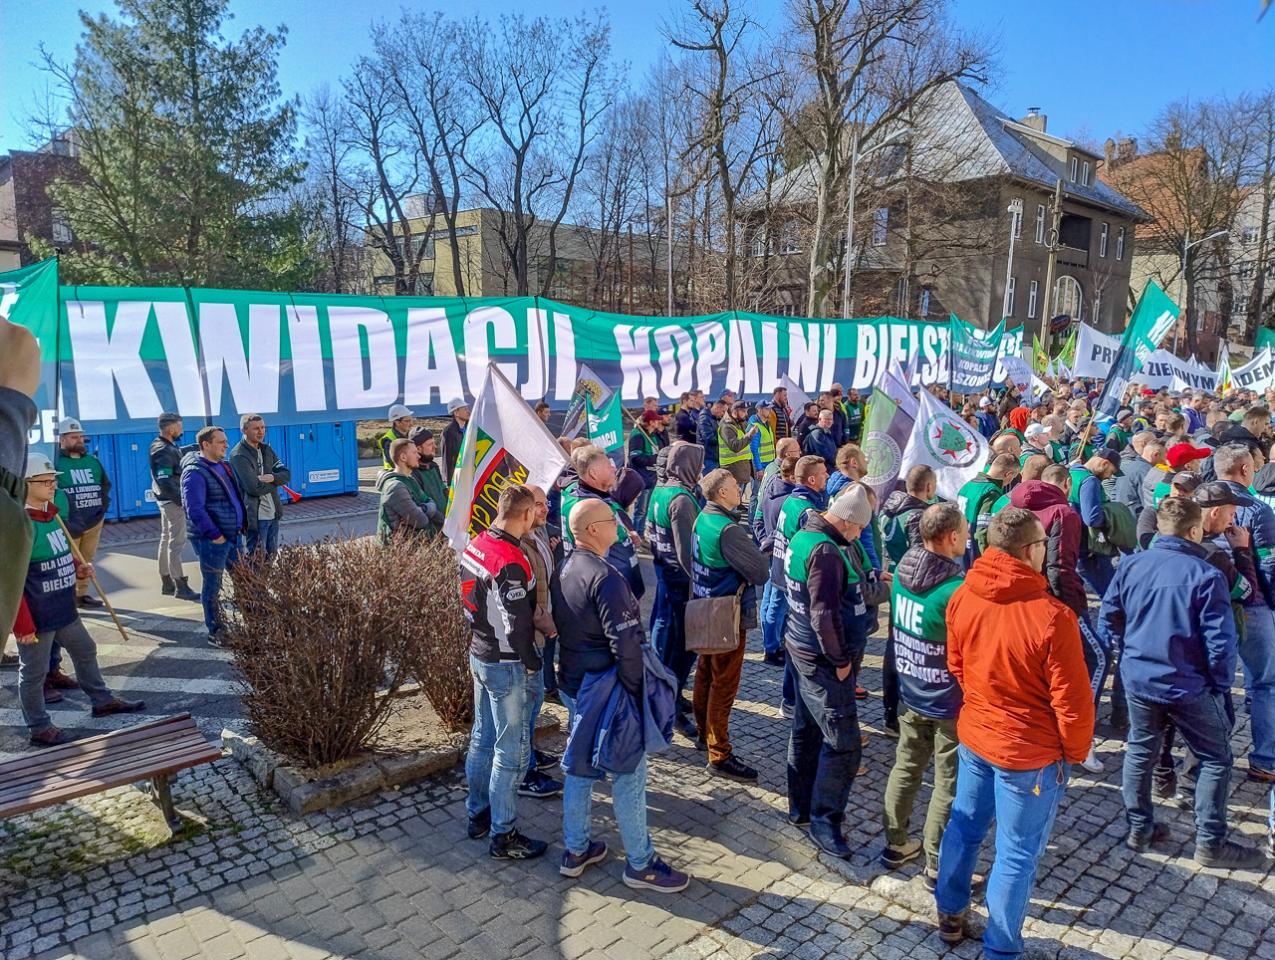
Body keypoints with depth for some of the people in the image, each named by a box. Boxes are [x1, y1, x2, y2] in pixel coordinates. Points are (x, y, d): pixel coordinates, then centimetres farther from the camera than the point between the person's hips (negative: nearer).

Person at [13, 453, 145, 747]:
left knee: (85, 651, 22)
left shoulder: (52, 514, 6)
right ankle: (39, 728, 22)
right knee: (34, 672, 8)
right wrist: (23, 625, -21)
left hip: (64, 609, 9)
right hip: (36, 615, -9)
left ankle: (102, 701, 39)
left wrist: (78, 568, 2)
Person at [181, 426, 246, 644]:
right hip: (211, 539, -9)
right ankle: (215, 632, 13)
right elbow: (194, 509, -22)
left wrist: (240, 525, 14)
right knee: (213, 587, 2)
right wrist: (215, 535, -19)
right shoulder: (195, 472, -16)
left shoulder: (223, 464, 12)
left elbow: (237, 494, 22)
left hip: (232, 535, 9)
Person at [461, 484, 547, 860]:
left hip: (479, 654, 9)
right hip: (504, 664, -9)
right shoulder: (510, 562, -27)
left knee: (482, 737, 22)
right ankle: (503, 836, 15)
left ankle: (478, 814, 37)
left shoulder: (476, 545, 0)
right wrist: (533, 662, -10)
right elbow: (518, 625, -25)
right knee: (511, 752, 4)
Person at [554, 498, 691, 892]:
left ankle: (575, 850, 34)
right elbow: (626, 643, -28)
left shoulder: (565, 568, 2)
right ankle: (640, 864, 19)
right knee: (628, 774, 5)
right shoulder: (604, 577, -25)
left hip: (572, 686, 9)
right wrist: (635, 689, -15)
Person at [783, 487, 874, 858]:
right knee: (843, 744, -1)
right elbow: (825, 614, -25)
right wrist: (841, 659, -15)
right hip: (822, 660, -10)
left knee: (806, 730, 19)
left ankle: (800, 807, 32)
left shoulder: (802, 536, 7)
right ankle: (824, 820, 9)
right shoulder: (826, 551, -23)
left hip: (801, 648, 10)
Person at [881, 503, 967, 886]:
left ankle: (896, 844, 35)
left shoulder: (901, 574, -6)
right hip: (950, 705, -6)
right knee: (949, 785, 10)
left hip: (911, 696, 7)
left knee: (905, 769, 20)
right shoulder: (956, 591, -28)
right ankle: (936, 865, 24)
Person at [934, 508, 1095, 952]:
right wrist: (1075, 750, 0)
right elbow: (1071, 700, -18)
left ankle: (950, 913, 42)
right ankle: (1000, 948, 28)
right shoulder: (1052, 616, -27)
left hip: (973, 736, 6)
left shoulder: (962, 598, -9)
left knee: (964, 826, 23)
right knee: (1017, 853, 12)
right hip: (1030, 753, -5)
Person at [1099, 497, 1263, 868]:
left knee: (1139, 752, 19)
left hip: (1138, 680, 4)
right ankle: (1210, 844, 20)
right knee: (1215, 760, 14)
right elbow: (1220, 640, -15)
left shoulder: (1131, 565, -3)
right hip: (1189, 686, -4)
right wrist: (1222, 686, -2)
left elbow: (1109, 618, 4)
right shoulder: (1206, 576, -17)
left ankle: (1138, 828, 29)